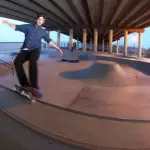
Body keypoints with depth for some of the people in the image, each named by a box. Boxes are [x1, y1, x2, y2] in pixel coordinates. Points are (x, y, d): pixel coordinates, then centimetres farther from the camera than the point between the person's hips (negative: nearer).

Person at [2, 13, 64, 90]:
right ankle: (25, 83, -21)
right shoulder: (28, 26, 14)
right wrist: (8, 23, -2)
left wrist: (58, 48, 22)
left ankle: (34, 85, -36)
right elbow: (16, 27, 13)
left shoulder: (43, 31, 15)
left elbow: (49, 41, 23)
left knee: (32, 61, -36)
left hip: (35, 50, -1)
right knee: (17, 62, -27)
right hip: (25, 50, 2)